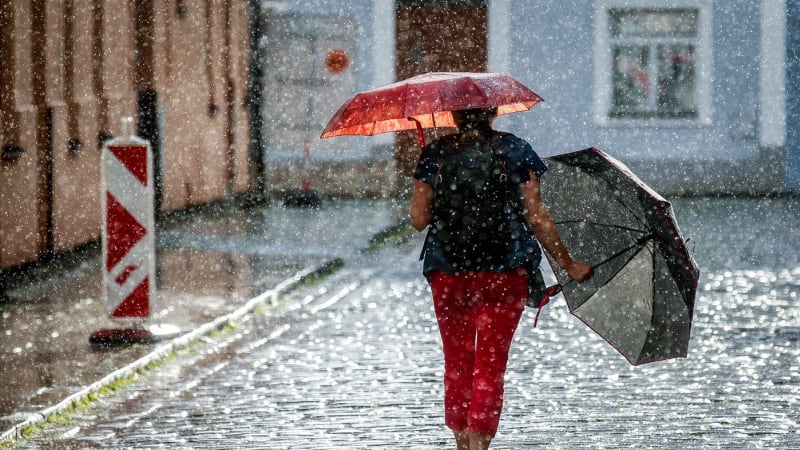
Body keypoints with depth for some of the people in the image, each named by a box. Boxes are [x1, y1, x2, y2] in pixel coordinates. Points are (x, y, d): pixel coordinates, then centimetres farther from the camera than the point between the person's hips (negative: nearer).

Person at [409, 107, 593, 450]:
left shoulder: (434, 154, 1)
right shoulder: (516, 150, 1)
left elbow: (419, 220, -1)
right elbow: (536, 216, -2)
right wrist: (568, 264, 6)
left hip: (448, 272, 1)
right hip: (505, 273, -1)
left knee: (457, 363, 15)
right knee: (490, 366, 0)